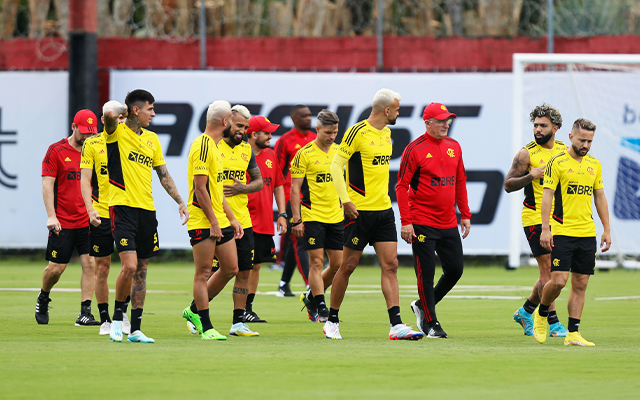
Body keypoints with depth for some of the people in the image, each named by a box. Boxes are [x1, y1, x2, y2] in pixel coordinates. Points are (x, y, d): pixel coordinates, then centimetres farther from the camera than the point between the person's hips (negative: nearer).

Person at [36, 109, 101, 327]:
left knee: (90, 264, -7)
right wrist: (51, 216, -13)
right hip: (62, 223, -3)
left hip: (88, 221, 3)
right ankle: (43, 299, 29)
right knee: (56, 268, 1)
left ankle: (85, 313, -5)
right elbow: (47, 184, -5)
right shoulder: (56, 151, -3)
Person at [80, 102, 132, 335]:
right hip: (101, 214, -1)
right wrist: (90, 208, -12)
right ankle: (104, 319, 11)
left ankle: (122, 312, 13)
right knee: (102, 267, 2)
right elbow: (85, 178, -1)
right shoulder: (92, 144, 1)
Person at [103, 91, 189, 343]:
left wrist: (180, 202, 16)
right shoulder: (118, 132, -4)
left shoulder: (152, 139, 15)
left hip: (146, 209, 6)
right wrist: (121, 111, -4)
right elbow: (110, 114, -27)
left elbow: (163, 174, 21)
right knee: (129, 266, -17)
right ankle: (117, 317, 3)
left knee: (141, 270, 7)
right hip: (122, 207, -6)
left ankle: (136, 329, 12)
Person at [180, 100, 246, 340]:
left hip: (220, 220, 10)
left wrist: (231, 219, 20)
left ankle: (194, 310, 23)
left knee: (230, 268, 10)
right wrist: (213, 221, -19)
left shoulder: (215, 146, 17)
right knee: (203, 273, -4)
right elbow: (200, 189, -18)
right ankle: (205, 327, 0)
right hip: (203, 221, -10)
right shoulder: (202, 146, -14)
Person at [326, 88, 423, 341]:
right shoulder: (357, 132, -11)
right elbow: (336, 165, -12)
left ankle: (396, 325, -8)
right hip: (359, 211, -7)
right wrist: (345, 200, -17)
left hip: (383, 209, 7)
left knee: (390, 265, -2)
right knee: (348, 265, 0)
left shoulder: (387, 133, 13)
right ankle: (332, 321, 14)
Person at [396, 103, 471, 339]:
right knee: (426, 273, -3)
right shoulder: (415, 149, -8)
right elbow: (401, 186, -8)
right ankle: (430, 323, 6)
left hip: (449, 223, 6)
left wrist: (465, 215, 14)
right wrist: (405, 221, -14)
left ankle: (423, 306, 25)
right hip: (422, 223, -6)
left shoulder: (454, 147, 10)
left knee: (455, 270, 5)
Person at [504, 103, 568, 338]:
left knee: (552, 273, 9)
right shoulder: (527, 153, -6)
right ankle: (553, 322, -4)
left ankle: (526, 311, 27)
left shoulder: (565, 151, 9)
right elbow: (508, 185, -6)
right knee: (547, 269, -9)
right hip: (535, 218, -6)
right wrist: (531, 176, -21)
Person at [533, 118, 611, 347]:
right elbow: (547, 196, -6)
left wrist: (606, 230, 14)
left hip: (587, 234, 5)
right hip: (562, 232, -5)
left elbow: (600, 198, 18)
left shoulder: (594, 165, 12)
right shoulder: (557, 163, -4)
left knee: (580, 285, 2)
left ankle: (573, 334, 4)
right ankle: (541, 315, 16)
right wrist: (545, 228, -13)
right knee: (559, 280, -12)